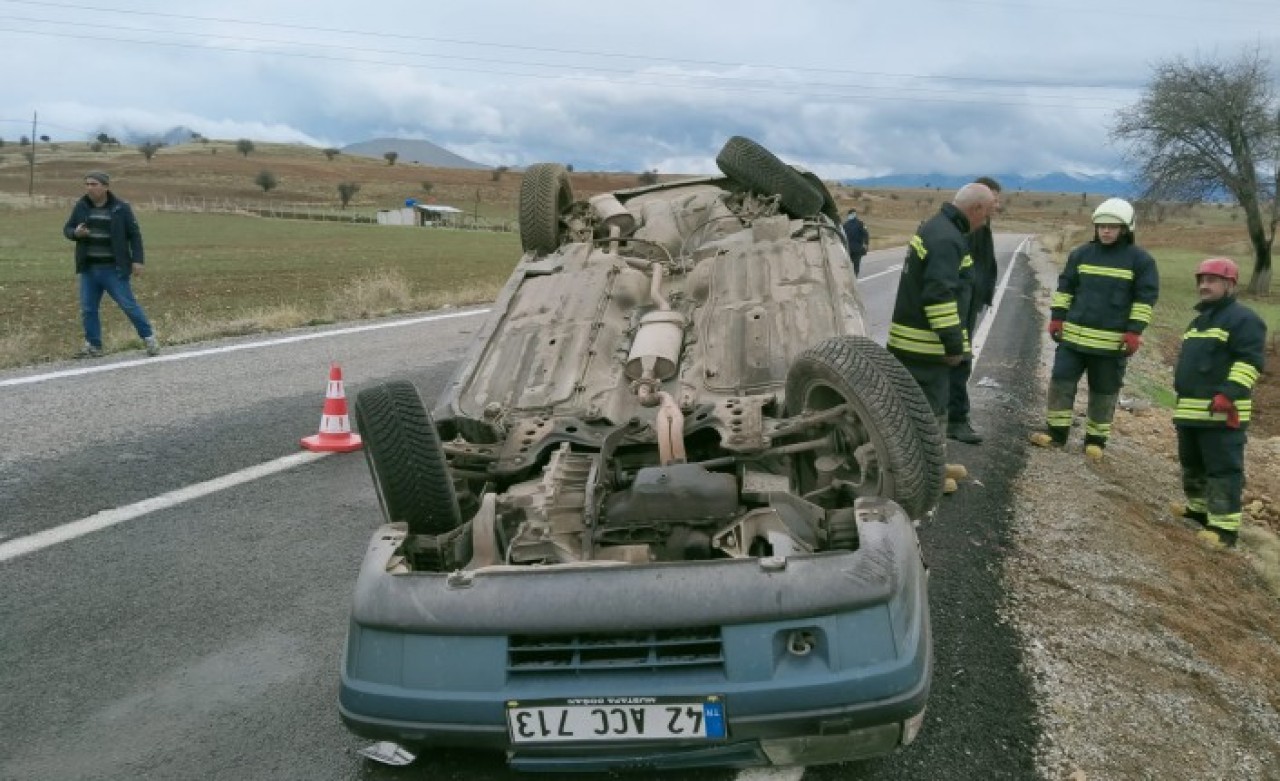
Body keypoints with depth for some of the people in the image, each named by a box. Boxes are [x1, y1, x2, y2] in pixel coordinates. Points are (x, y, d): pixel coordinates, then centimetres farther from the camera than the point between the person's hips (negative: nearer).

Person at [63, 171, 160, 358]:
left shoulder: (121, 208, -4)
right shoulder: (81, 207, 6)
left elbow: (134, 235, -2)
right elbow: (67, 229, 14)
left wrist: (137, 260, -9)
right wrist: (75, 233, -11)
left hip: (113, 269, -4)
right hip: (89, 269, 4)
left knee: (128, 304, -4)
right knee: (88, 308, 6)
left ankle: (149, 338, 9)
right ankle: (93, 345, 16)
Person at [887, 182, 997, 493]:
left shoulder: (935, 226, 14)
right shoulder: (948, 239, -21)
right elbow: (940, 297, -27)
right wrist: (955, 344, -19)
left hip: (913, 336, 10)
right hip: (925, 342, -10)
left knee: (932, 402, 19)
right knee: (929, 406, -1)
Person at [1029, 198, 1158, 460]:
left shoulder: (1140, 260, -3)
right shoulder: (1081, 254, 6)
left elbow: (1145, 298, -3)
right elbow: (1065, 287, 12)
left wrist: (1134, 331, -10)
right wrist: (1057, 317, 5)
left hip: (1113, 341, -2)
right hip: (1073, 334, 3)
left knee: (1104, 391, 6)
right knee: (1061, 381, 1)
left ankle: (1096, 439, 17)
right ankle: (1056, 431, 12)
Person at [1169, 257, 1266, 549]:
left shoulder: (1243, 318, -9)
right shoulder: (1199, 320, 22)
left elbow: (1250, 362, -18)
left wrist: (1228, 394, -28)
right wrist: (1183, 399, 27)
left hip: (1222, 412, -10)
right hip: (1190, 409, 10)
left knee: (1223, 469, -9)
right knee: (1192, 464, 20)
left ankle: (1224, 527, -8)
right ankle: (1199, 508, 36)